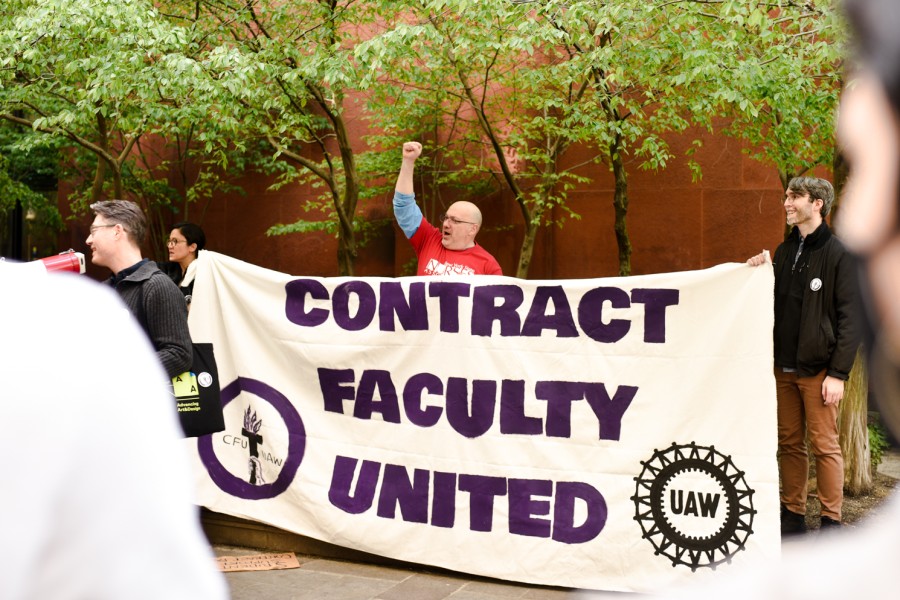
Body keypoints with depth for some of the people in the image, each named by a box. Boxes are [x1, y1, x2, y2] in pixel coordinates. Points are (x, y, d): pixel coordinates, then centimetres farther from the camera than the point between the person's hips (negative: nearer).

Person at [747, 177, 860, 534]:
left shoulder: (838, 255, -7)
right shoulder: (784, 252, 14)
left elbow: (850, 318, -11)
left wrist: (839, 373, -16)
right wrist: (760, 273, 1)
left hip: (818, 369, -6)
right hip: (784, 367, 6)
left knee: (824, 444, -2)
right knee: (789, 443, 11)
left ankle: (831, 522, 7)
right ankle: (792, 515, 20)